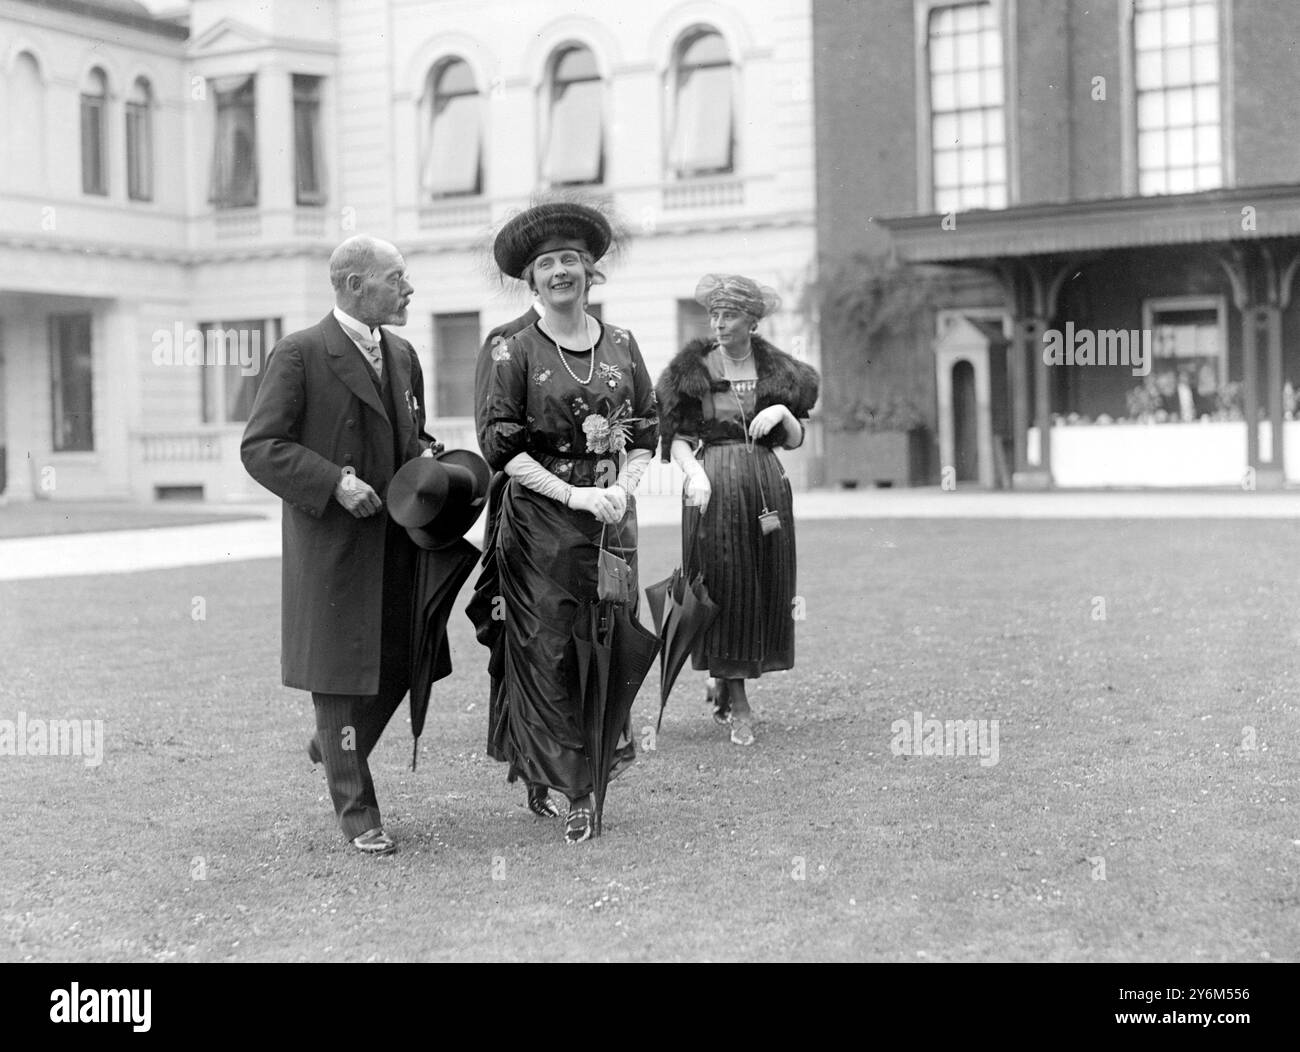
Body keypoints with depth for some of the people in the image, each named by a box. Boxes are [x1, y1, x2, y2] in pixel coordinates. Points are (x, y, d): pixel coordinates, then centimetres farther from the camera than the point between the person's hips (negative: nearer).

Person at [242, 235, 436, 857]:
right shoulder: (300, 355, -9)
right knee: (340, 670, 1)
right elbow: (259, 447, -11)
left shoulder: (402, 356, 13)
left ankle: (332, 748, 37)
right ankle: (357, 813, 11)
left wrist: (426, 457, 3)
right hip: (331, 545, -7)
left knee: (399, 665, 10)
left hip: (395, 541, 7)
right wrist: (334, 483, -21)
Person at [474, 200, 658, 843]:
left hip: (611, 517, 3)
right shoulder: (515, 351, -2)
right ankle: (574, 791, 5)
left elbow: (646, 433, 11)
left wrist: (623, 489, -7)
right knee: (548, 650, -3)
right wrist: (572, 494, -14)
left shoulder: (620, 345, 8)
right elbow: (500, 444, -7)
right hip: (540, 523, -3)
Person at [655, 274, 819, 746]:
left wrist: (783, 413, -8)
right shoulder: (692, 370, 2)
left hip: (766, 484, 3)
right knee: (724, 585, -6)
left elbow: (796, 441, 11)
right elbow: (676, 438, -2)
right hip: (713, 484, -3)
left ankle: (723, 681, 24)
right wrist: (694, 471, -20)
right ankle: (736, 699, 1)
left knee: (766, 587, 4)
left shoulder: (778, 372, 10)